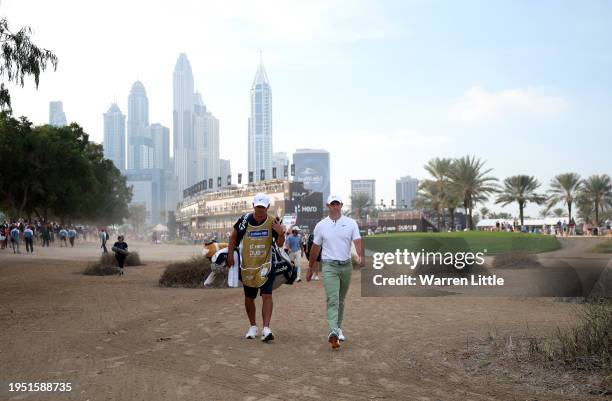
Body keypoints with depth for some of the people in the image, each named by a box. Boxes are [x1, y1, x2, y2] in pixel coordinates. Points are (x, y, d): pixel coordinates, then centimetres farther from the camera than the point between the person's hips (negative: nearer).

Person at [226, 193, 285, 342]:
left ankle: (266, 329, -11)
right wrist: (230, 254, 0)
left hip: (265, 265, -1)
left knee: (267, 296, -11)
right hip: (247, 265, 1)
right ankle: (253, 326, 29)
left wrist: (281, 233, -23)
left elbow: (279, 244, -3)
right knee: (249, 297, 12)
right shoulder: (245, 220, -9)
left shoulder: (272, 222, -7)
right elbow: (234, 236, 6)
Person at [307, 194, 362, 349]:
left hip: (346, 265, 2)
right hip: (329, 266, -2)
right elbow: (315, 248, 11)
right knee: (333, 300, -16)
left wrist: (360, 256, -29)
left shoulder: (351, 223, 4)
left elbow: (357, 241, -8)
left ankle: (338, 328, 28)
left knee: (341, 300, 14)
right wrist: (310, 268, 15)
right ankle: (333, 332, -26)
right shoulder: (321, 225, 4)